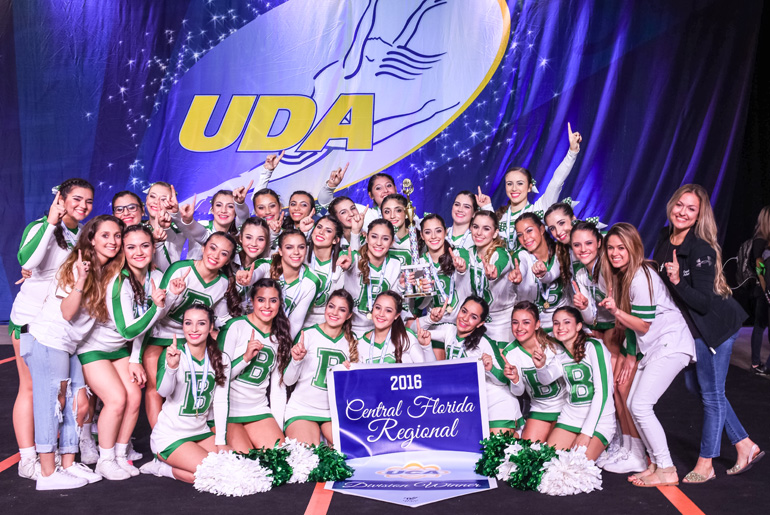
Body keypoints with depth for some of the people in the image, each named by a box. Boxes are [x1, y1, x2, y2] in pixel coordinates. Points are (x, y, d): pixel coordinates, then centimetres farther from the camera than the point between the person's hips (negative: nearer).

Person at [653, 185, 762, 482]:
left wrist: (677, 281, -38)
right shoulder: (665, 240, -2)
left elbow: (704, 303, -27)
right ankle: (745, 446, 31)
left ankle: (705, 465, 18)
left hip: (714, 327, -9)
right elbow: (658, 283, 15)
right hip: (690, 328, 9)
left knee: (711, 394, 4)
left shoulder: (701, 250, -24)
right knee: (696, 385, 18)